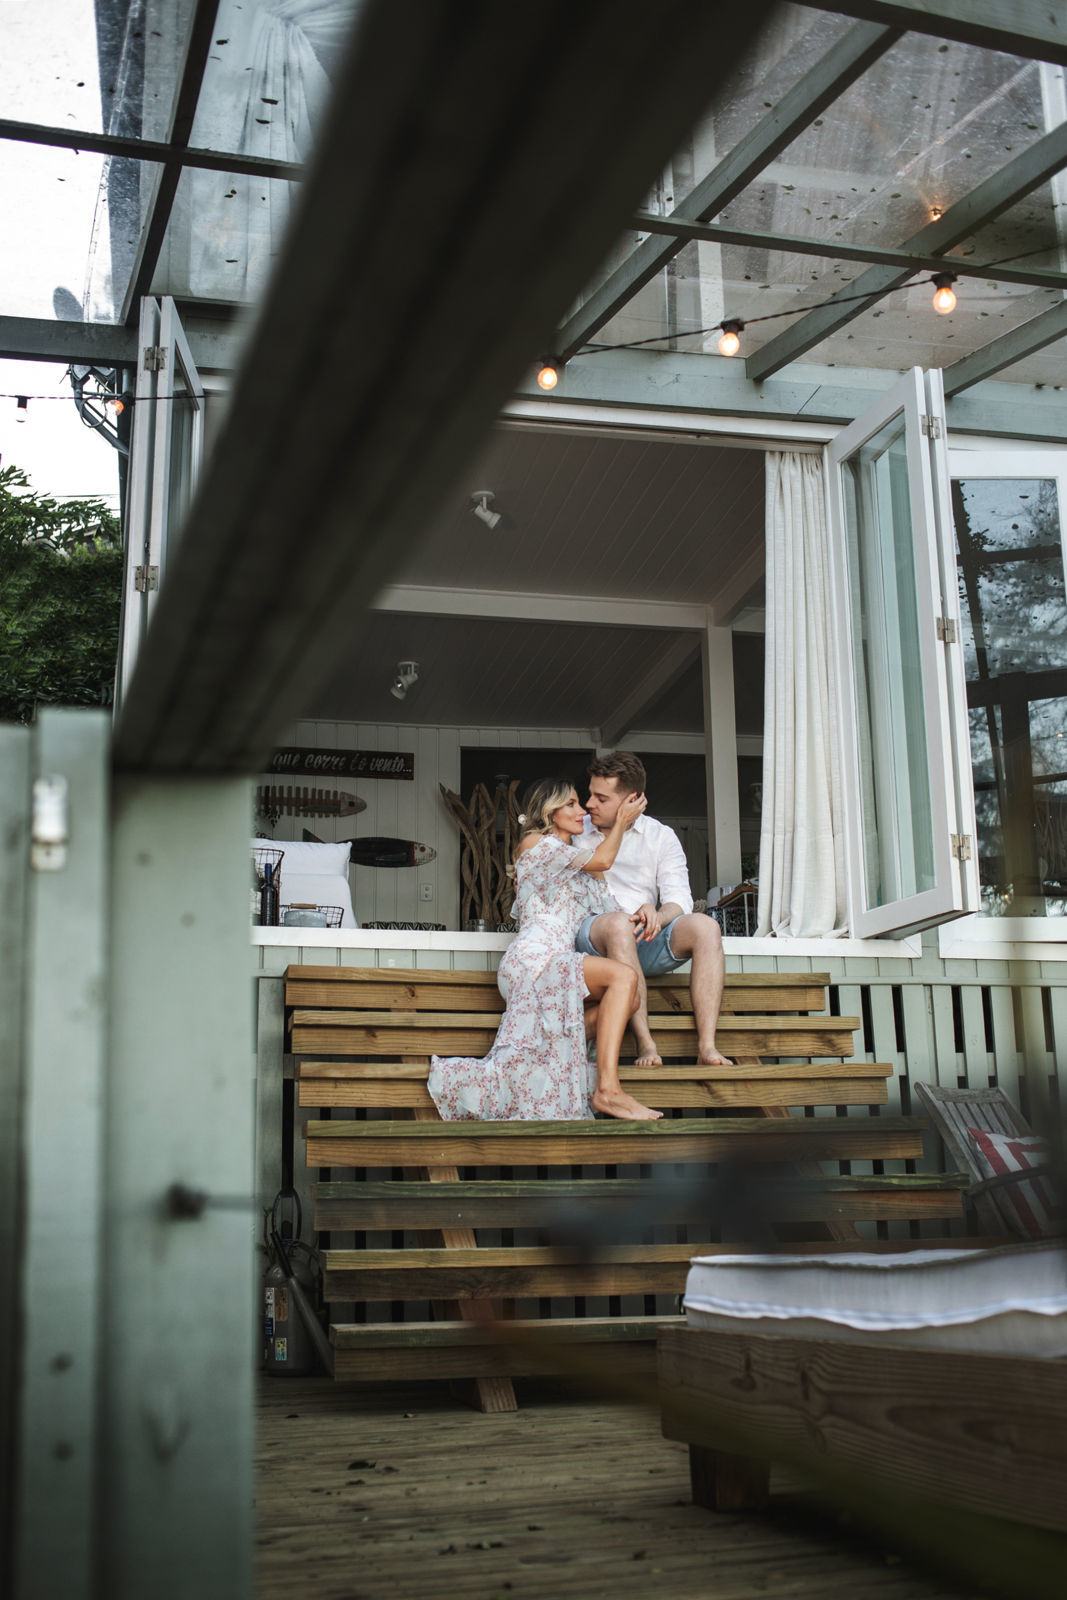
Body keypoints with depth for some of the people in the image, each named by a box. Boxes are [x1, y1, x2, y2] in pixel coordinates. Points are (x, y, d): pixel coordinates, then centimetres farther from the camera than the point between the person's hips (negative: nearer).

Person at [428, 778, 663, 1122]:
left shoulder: (572, 855, 30)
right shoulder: (535, 843, 3)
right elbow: (600, 861, -3)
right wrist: (621, 821, 11)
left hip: (558, 962, 8)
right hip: (534, 957, -8)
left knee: (629, 998, -12)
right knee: (623, 975, -25)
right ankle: (608, 1090, -34)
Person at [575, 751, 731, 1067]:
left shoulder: (661, 837, 10)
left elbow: (680, 898, 0)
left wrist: (656, 916, -24)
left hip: (645, 942, 2)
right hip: (589, 933, -2)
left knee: (705, 927, -27)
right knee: (618, 923, -38)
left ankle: (707, 1047, -35)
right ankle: (645, 1044, -40)